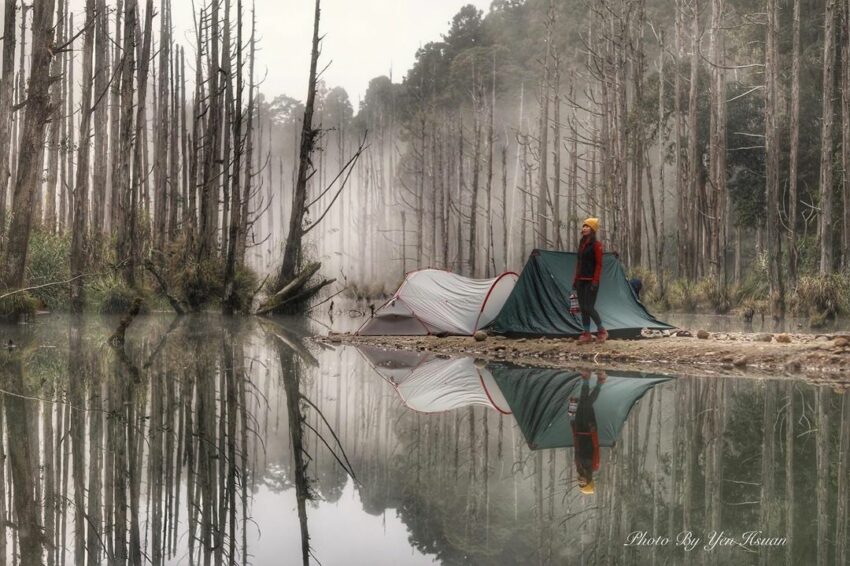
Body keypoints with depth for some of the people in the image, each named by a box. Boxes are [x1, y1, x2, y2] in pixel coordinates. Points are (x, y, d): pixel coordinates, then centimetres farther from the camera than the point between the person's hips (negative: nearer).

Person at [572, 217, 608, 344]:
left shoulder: (596, 244, -9)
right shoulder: (582, 243, 13)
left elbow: (599, 264, -12)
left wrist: (595, 281, -18)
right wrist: (575, 279, 14)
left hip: (590, 281, -7)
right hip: (581, 280, 7)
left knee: (589, 307, -10)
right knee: (582, 308, 5)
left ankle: (602, 331, 6)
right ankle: (587, 334, 9)